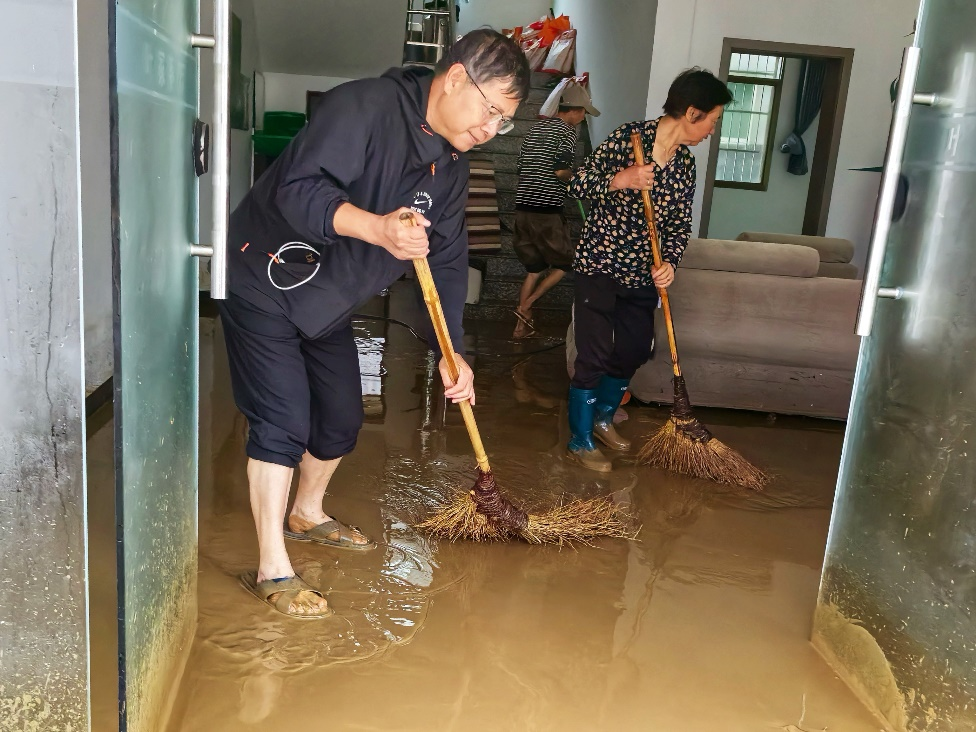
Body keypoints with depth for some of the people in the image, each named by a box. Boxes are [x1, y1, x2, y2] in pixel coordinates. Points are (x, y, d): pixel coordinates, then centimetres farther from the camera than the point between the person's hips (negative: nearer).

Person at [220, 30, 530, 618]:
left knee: (342, 417, 15)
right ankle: (273, 570, 1)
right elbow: (297, 189, -32)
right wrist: (377, 228, -46)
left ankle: (307, 513, 42)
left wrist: (453, 352, -1)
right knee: (284, 422, -11)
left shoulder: (451, 167, 2)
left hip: (329, 303, 8)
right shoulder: (364, 106, -24)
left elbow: (448, 260, 5)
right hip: (265, 282, -8)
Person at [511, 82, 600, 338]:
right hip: (547, 210, -7)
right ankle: (525, 306, -2)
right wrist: (574, 178, 1)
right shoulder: (567, 132, -6)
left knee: (533, 268, 15)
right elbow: (561, 170, -18)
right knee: (564, 262, 10)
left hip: (523, 207, 7)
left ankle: (522, 325, 14)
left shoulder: (536, 128, 16)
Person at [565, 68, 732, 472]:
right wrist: (619, 180, -31)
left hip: (642, 273, 7)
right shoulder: (629, 136, -12)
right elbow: (578, 183, -14)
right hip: (599, 266, -7)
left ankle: (603, 417, 39)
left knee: (634, 351, 15)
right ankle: (580, 441, 13)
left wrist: (669, 262, -8)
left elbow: (680, 223, 9)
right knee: (594, 356, -3)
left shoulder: (685, 163, 6)